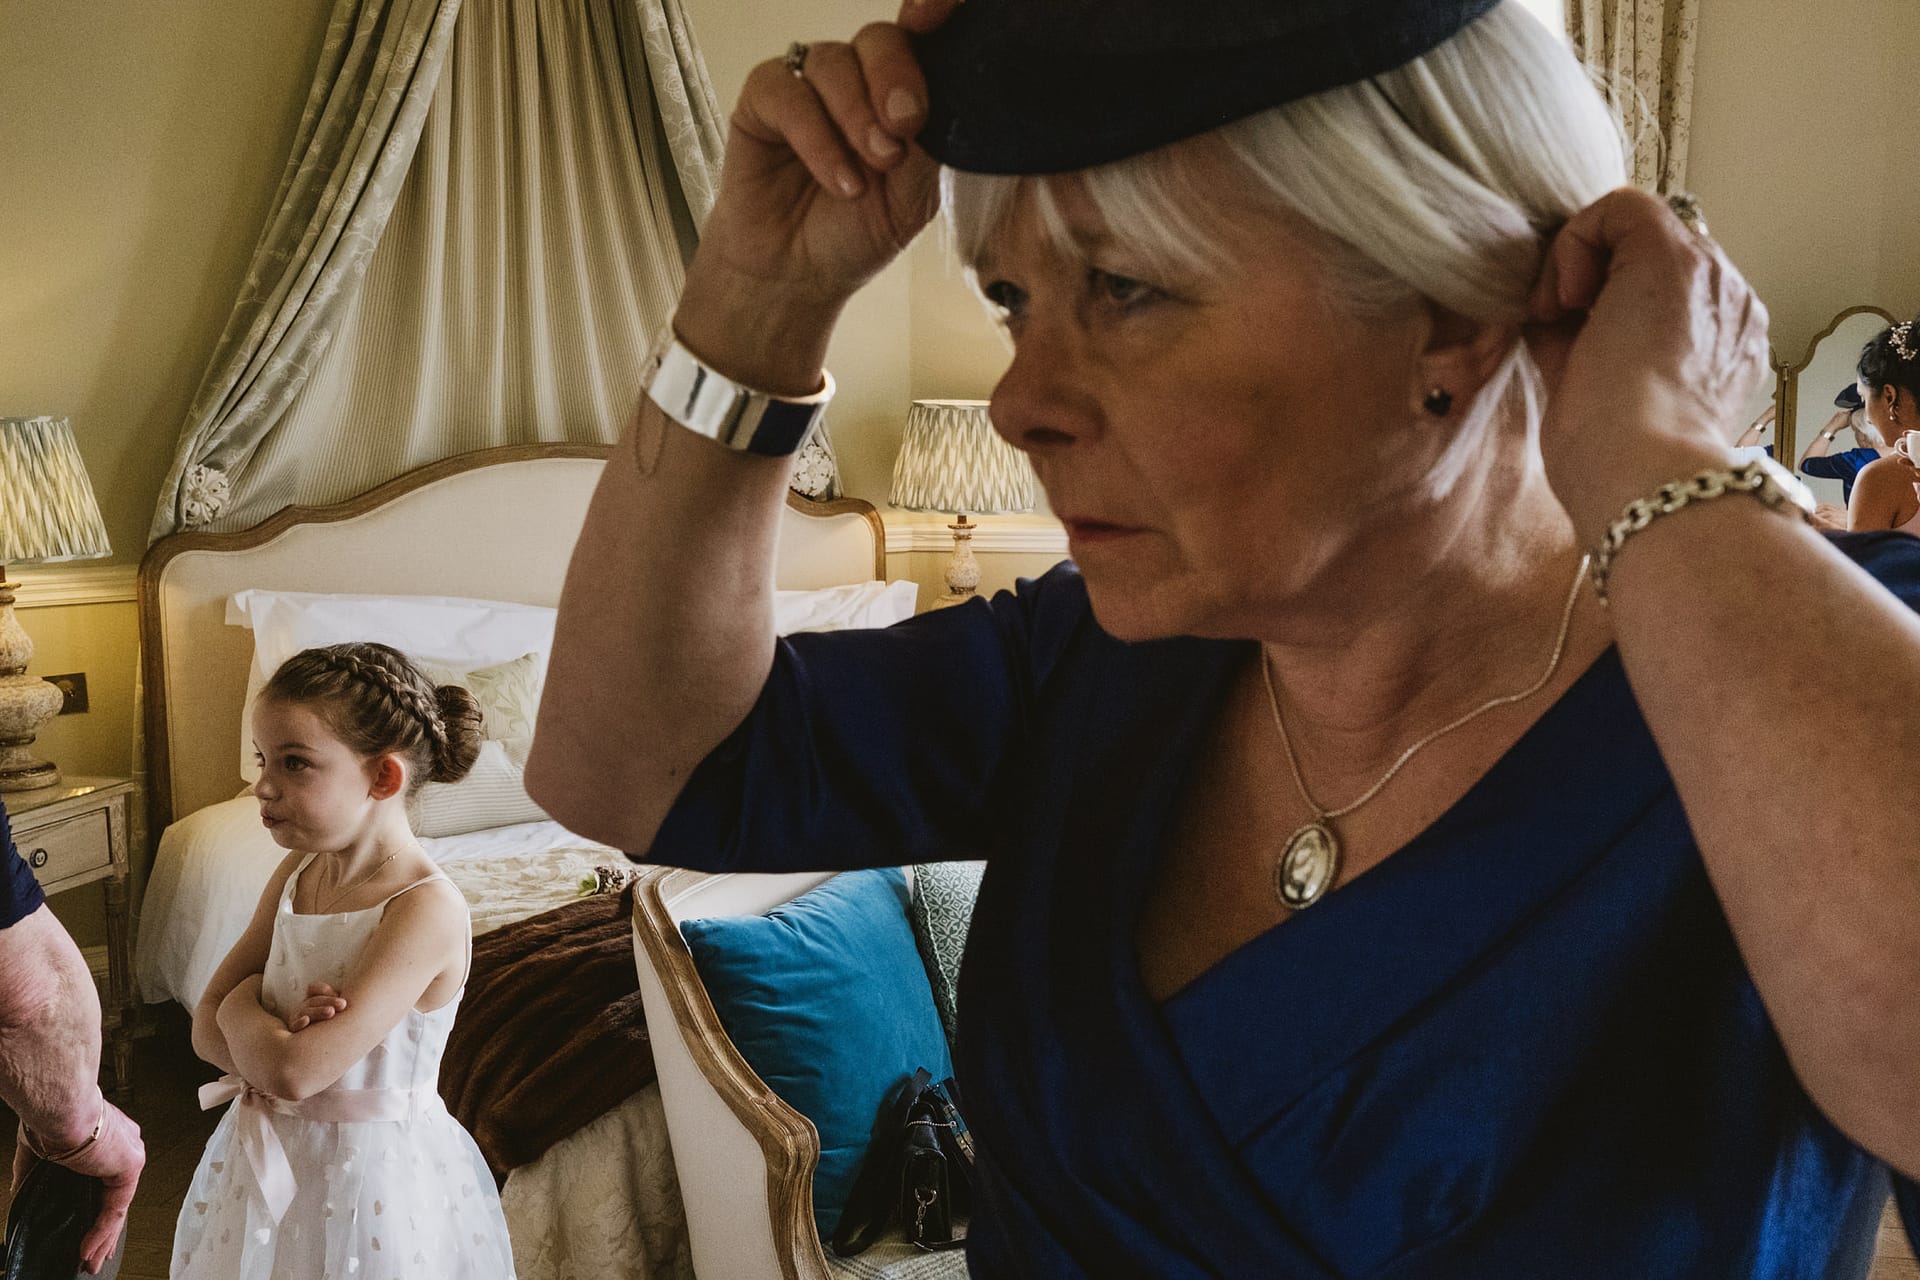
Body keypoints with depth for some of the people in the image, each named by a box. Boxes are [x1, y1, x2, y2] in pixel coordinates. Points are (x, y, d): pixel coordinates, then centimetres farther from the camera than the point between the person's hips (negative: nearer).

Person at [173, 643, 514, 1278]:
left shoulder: (427, 909, -26)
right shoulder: (297, 872, -2)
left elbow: (295, 1073, -30)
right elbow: (207, 1027, 0)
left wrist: (243, 1005, -12)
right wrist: (275, 1038, -20)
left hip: (373, 1174, -6)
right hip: (268, 1159, 7)